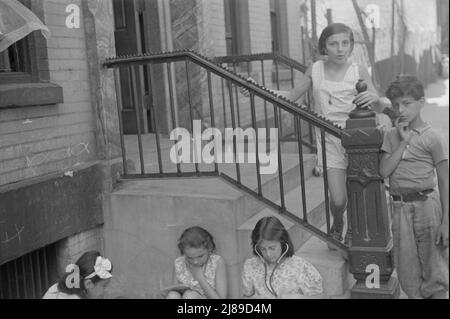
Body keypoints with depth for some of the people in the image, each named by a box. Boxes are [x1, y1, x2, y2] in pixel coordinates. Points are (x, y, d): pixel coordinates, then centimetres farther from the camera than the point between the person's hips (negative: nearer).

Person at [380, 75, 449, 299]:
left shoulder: (431, 138, -6)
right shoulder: (391, 136, 7)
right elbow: (384, 171, -5)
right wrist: (403, 142, -11)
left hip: (426, 204, -4)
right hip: (400, 207, 4)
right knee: (407, 267, 12)